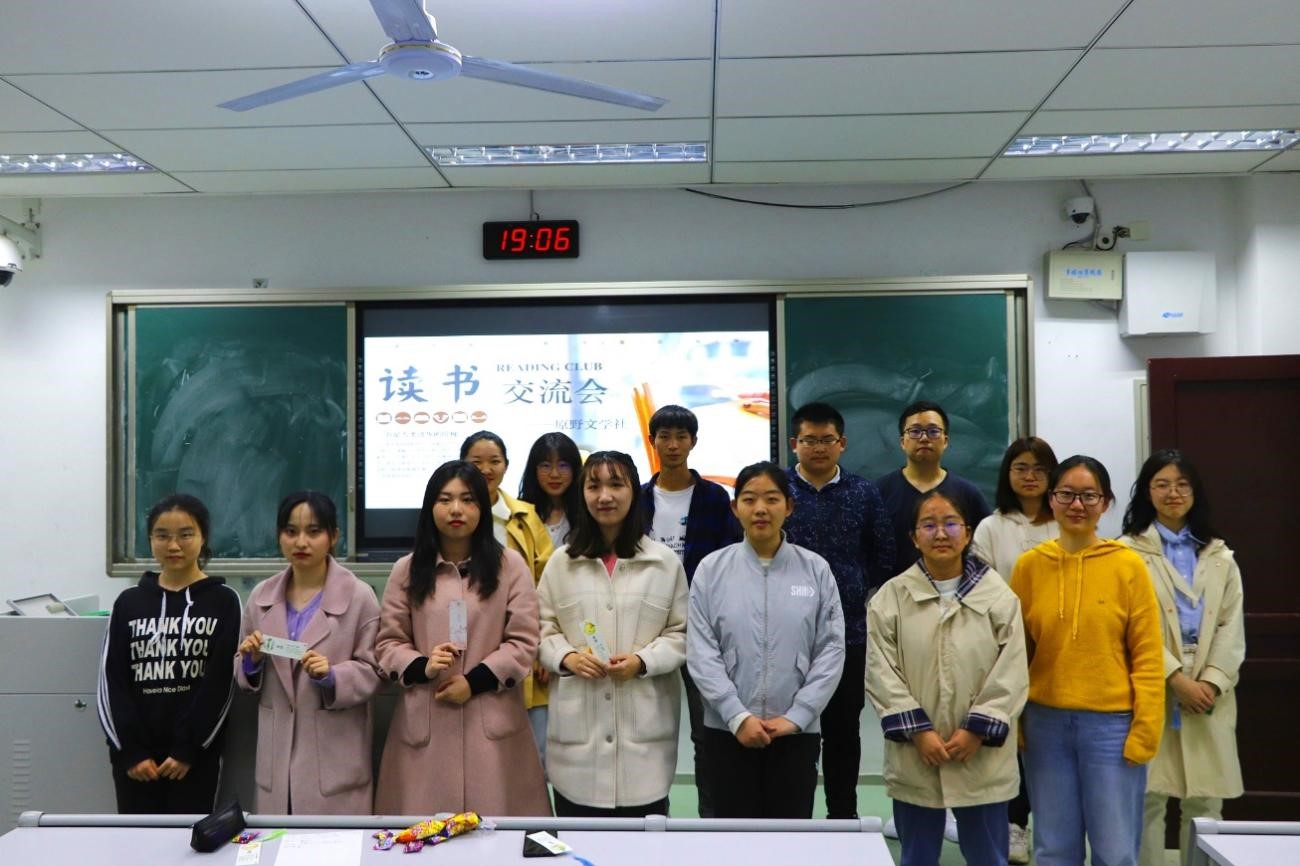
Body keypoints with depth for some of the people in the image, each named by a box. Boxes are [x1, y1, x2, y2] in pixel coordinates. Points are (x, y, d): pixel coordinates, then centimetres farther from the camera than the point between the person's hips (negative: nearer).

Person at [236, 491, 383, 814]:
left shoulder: (359, 596, -7)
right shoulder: (261, 596, 6)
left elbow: (371, 671, -5)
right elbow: (244, 675, 14)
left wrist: (331, 677, -21)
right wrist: (251, 661, -7)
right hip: (277, 756, 4)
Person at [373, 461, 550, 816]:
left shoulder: (510, 565, 3)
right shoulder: (407, 569, 7)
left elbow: (524, 642, 0)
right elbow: (388, 642, 8)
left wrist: (474, 681, -11)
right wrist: (422, 668, -12)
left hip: (491, 721, -1)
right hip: (424, 721, 1)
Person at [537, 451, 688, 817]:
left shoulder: (665, 561, 2)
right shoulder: (561, 562, 7)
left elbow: (681, 633, 4)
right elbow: (543, 629, 10)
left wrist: (643, 660, -12)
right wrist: (566, 657, -10)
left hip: (643, 727, -1)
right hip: (578, 728, 1)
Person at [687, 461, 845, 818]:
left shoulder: (816, 569, -1)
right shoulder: (711, 569, -2)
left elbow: (831, 649, -3)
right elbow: (701, 653, -5)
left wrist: (795, 717, -9)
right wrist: (738, 716, -12)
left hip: (797, 732, 1)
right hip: (728, 729, 0)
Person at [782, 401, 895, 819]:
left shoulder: (863, 493, 5)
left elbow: (883, 557, 9)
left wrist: (854, 587, 1)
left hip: (848, 631, 2)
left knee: (843, 729, 12)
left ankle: (843, 815, 26)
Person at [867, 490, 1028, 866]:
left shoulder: (999, 594, -1)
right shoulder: (891, 597, -1)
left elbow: (1011, 674, -4)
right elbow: (881, 673, -4)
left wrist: (977, 730, -10)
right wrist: (918, 732, -11)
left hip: (982, 759, 0)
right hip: (915, 759, 0)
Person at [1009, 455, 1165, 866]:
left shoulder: (1128, 565, -5)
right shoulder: (1029, 565, 2)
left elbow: (1148, 656, -4)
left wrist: (1144, 732, -7)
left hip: (1111, 724, -2)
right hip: (1045, 723, 2)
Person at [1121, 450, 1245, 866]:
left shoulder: (1219, 557, 14)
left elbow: (1232, 628, 6)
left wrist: (1212, 681, -8)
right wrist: (1176, 678, -14)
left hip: (1209, 695, 4)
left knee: (1206, 802, 6)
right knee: (1149, 798, -3)